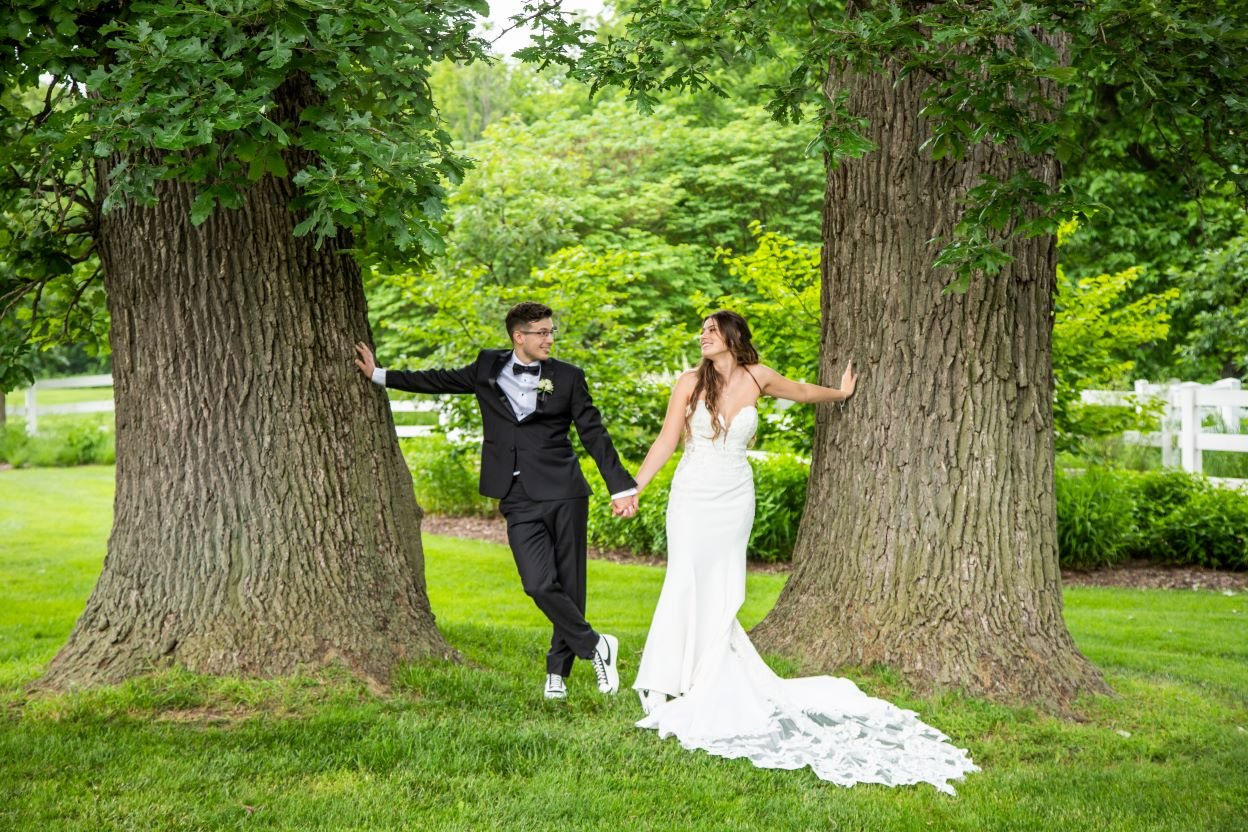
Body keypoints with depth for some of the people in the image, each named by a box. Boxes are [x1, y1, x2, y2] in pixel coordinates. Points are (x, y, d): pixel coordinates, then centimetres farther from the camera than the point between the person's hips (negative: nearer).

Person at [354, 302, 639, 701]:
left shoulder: (567, 377, 4)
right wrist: (380, 375, 23)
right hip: (519, 500, 1)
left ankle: (558, 670, 18)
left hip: (564, 494, -1)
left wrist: (621, 487, 2)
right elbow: (442, 381, 21)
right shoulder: (489, 368, 9)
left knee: (569, 585, 2)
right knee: (539, 584, -12)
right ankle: (594, 646, 8)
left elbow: (595, 435, 6)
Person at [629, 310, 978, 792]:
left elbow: (803, 392, 22)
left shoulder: (757, 378, 2)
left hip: (734, 498, 1)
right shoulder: (691, 382, -3)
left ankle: (709, 690, 9)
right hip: (692, 496, -1)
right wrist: (634, 487, -9)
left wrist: (842, 393, 38)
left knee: (720, 590, 1)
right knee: (687, 582, -6)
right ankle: (673, 685, 2)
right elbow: (666, 440, -2)